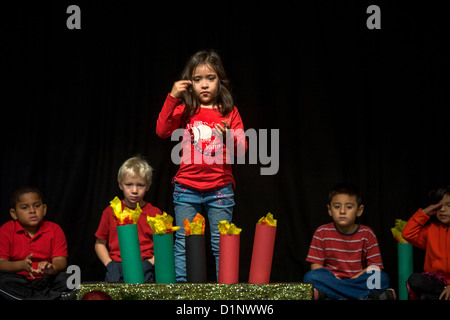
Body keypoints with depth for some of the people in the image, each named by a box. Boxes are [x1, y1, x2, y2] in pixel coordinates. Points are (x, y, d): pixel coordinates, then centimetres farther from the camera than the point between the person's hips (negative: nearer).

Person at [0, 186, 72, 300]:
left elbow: (61, 261, -7)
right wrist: (22, 265, -30)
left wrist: (52, 268, -33)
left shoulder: (54, 230, 4)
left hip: (45, 280, 1)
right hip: (18, 280, 0)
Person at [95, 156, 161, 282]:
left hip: (143, 266, -1)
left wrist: (149, 263, -7)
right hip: (117, 265, 2)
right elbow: (100, 243, 16)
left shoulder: (154, 213, 8)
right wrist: (109, 264, 0)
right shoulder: (111, 211, 11)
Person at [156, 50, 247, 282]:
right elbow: (162, 131, -9)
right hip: (187, 187, 1)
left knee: (221, 244, 3)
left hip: (220, 189, 0)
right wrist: (172, 98, -13)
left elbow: (241, 149, 1)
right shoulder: (185, 110, 6)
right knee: (184, 242, 2)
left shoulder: (230, 113, 5)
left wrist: (229, 135, -21)